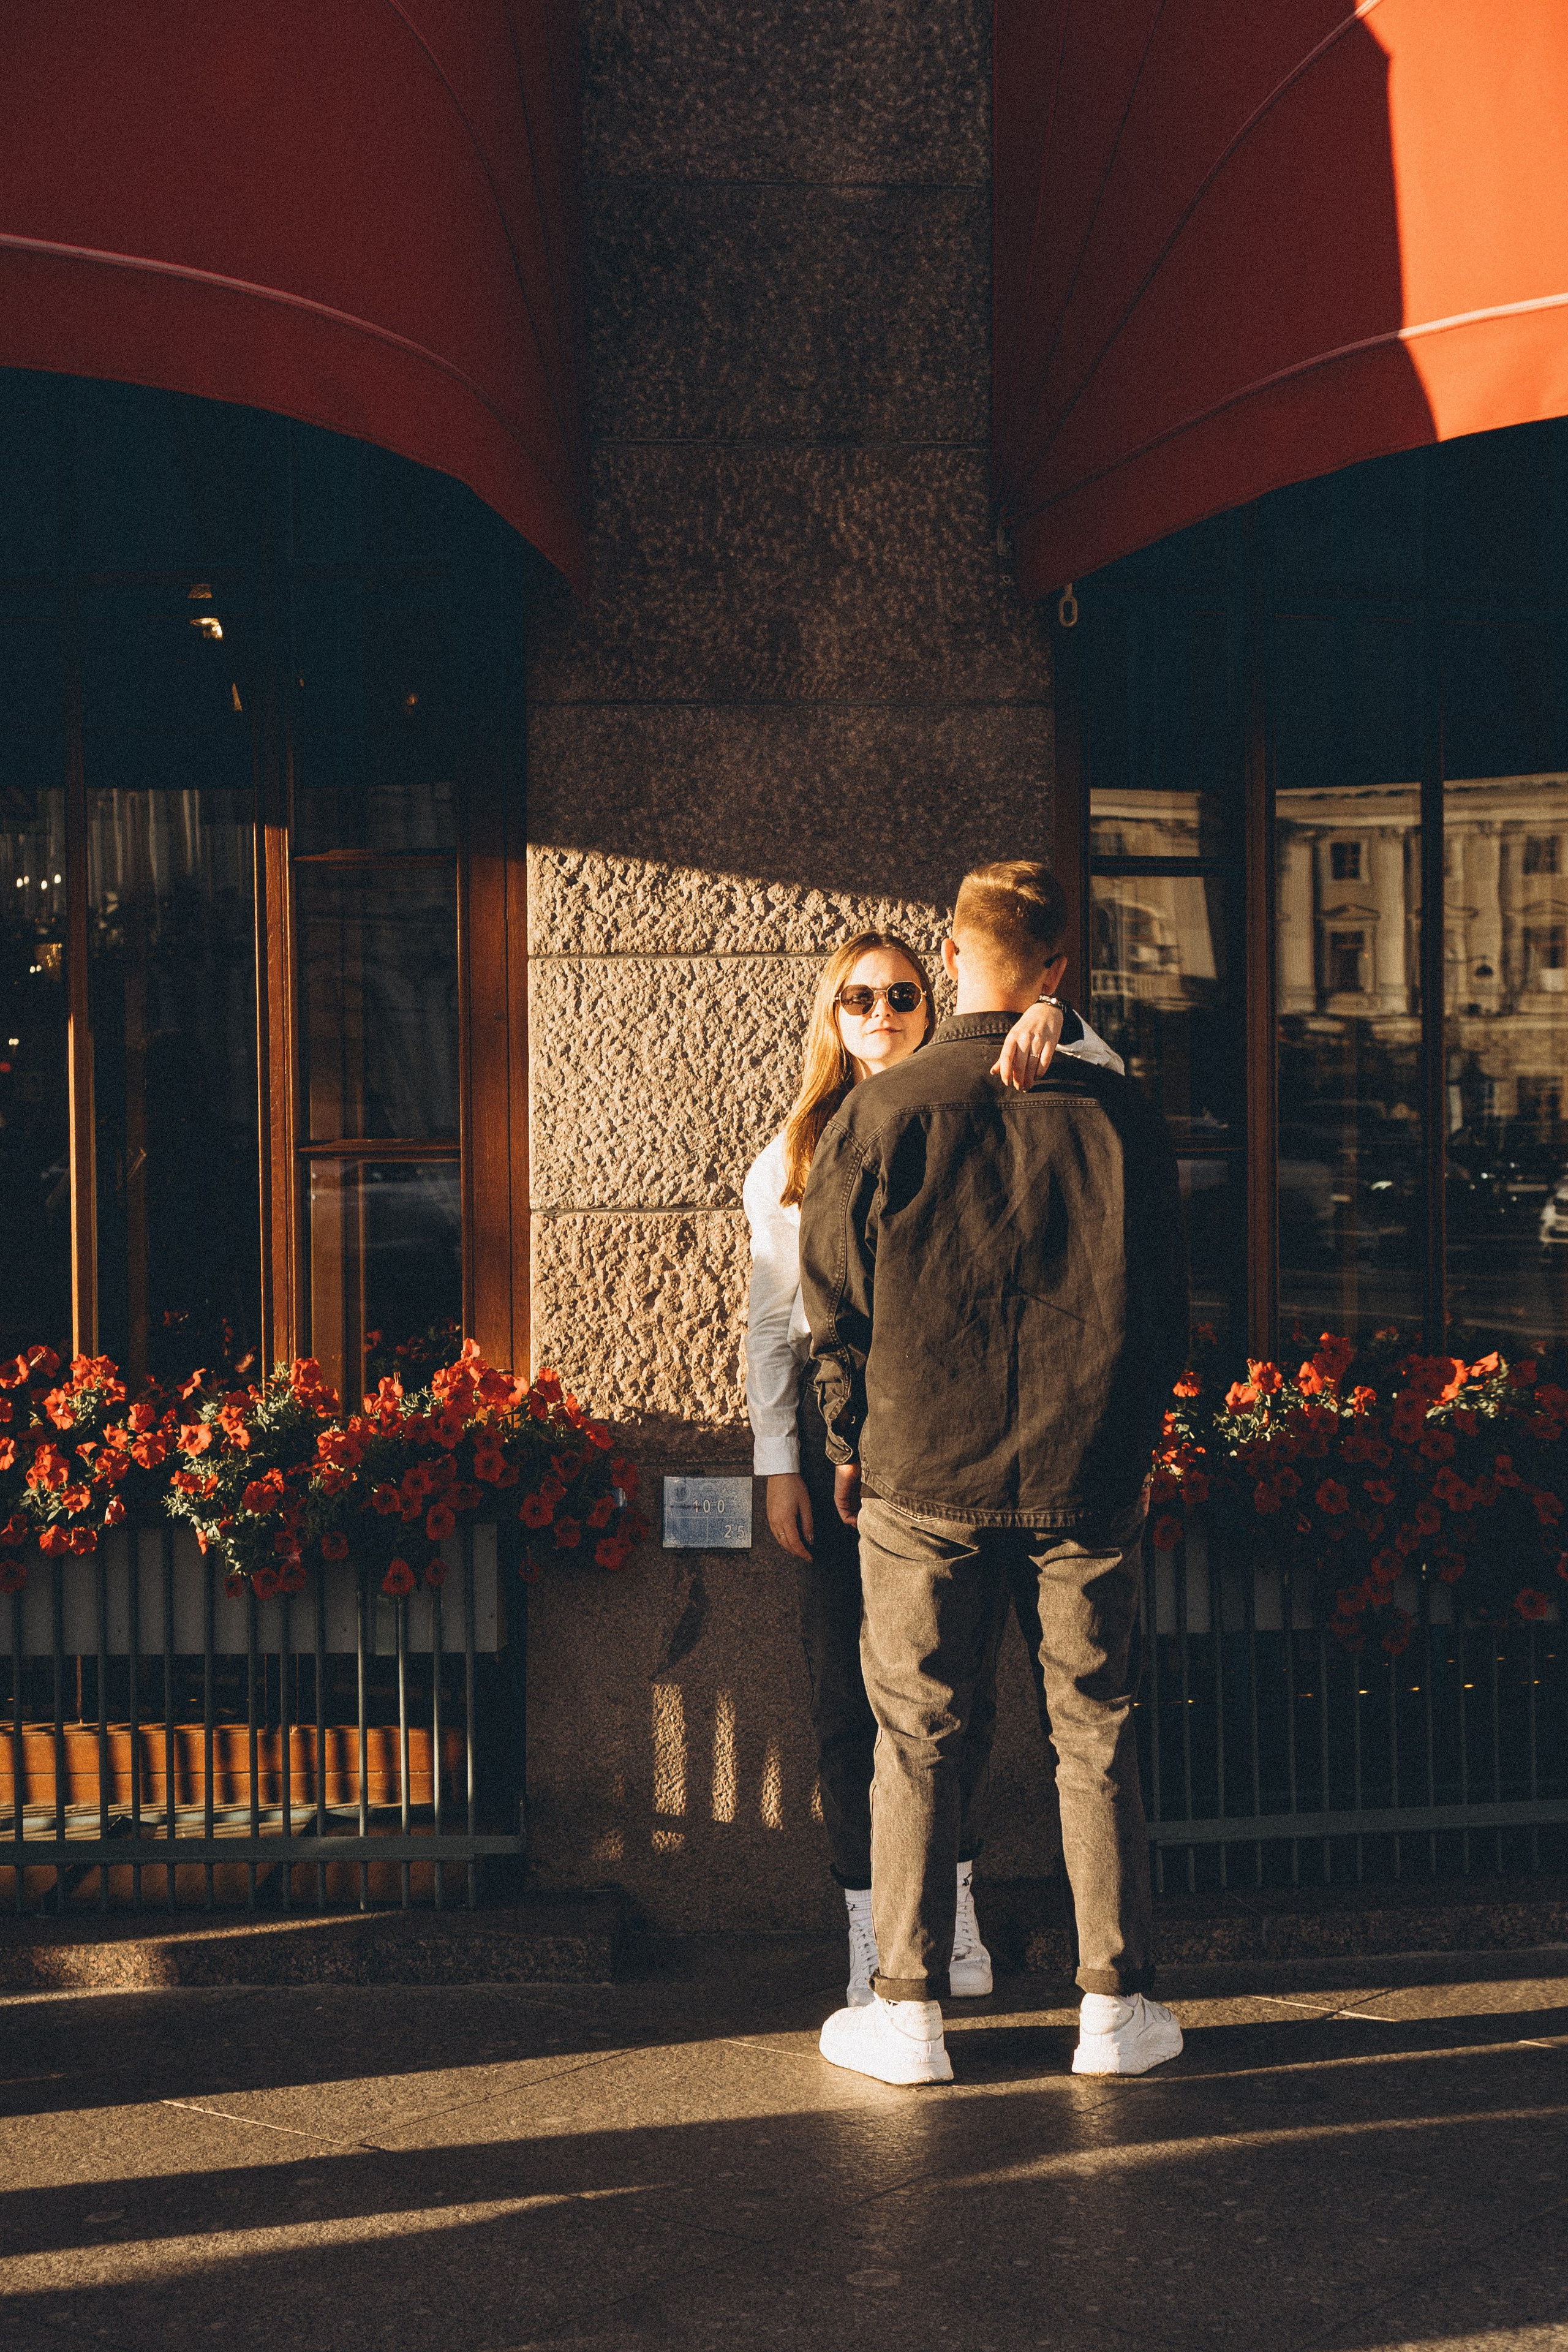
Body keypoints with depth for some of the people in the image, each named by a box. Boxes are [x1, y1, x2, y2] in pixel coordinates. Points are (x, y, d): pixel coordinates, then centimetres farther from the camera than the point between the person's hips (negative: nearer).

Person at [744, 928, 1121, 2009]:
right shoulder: (792, 1157, 9)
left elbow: (1103, 1083, -4)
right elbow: (771, 1323, 9)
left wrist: (1051, 1022, -26)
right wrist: (779, 1463, 1)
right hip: (842, 1431, 0)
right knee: (848, 1686, 1)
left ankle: (952, 1895, 24)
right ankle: (871, 1930, 10)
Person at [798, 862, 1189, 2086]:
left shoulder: (882, 1115, -6)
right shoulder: (1115, 1113, -2)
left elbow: (835, 1305, 0)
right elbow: (1165, 1297, 5)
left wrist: (850, 1447, 13)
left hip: (922, 1476, -1)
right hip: (1088, 1477, 1)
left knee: (919, 1736, 8)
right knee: (1096, 1734, 10)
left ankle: (910, 2010, 12)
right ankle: (1116, 2005, 15)